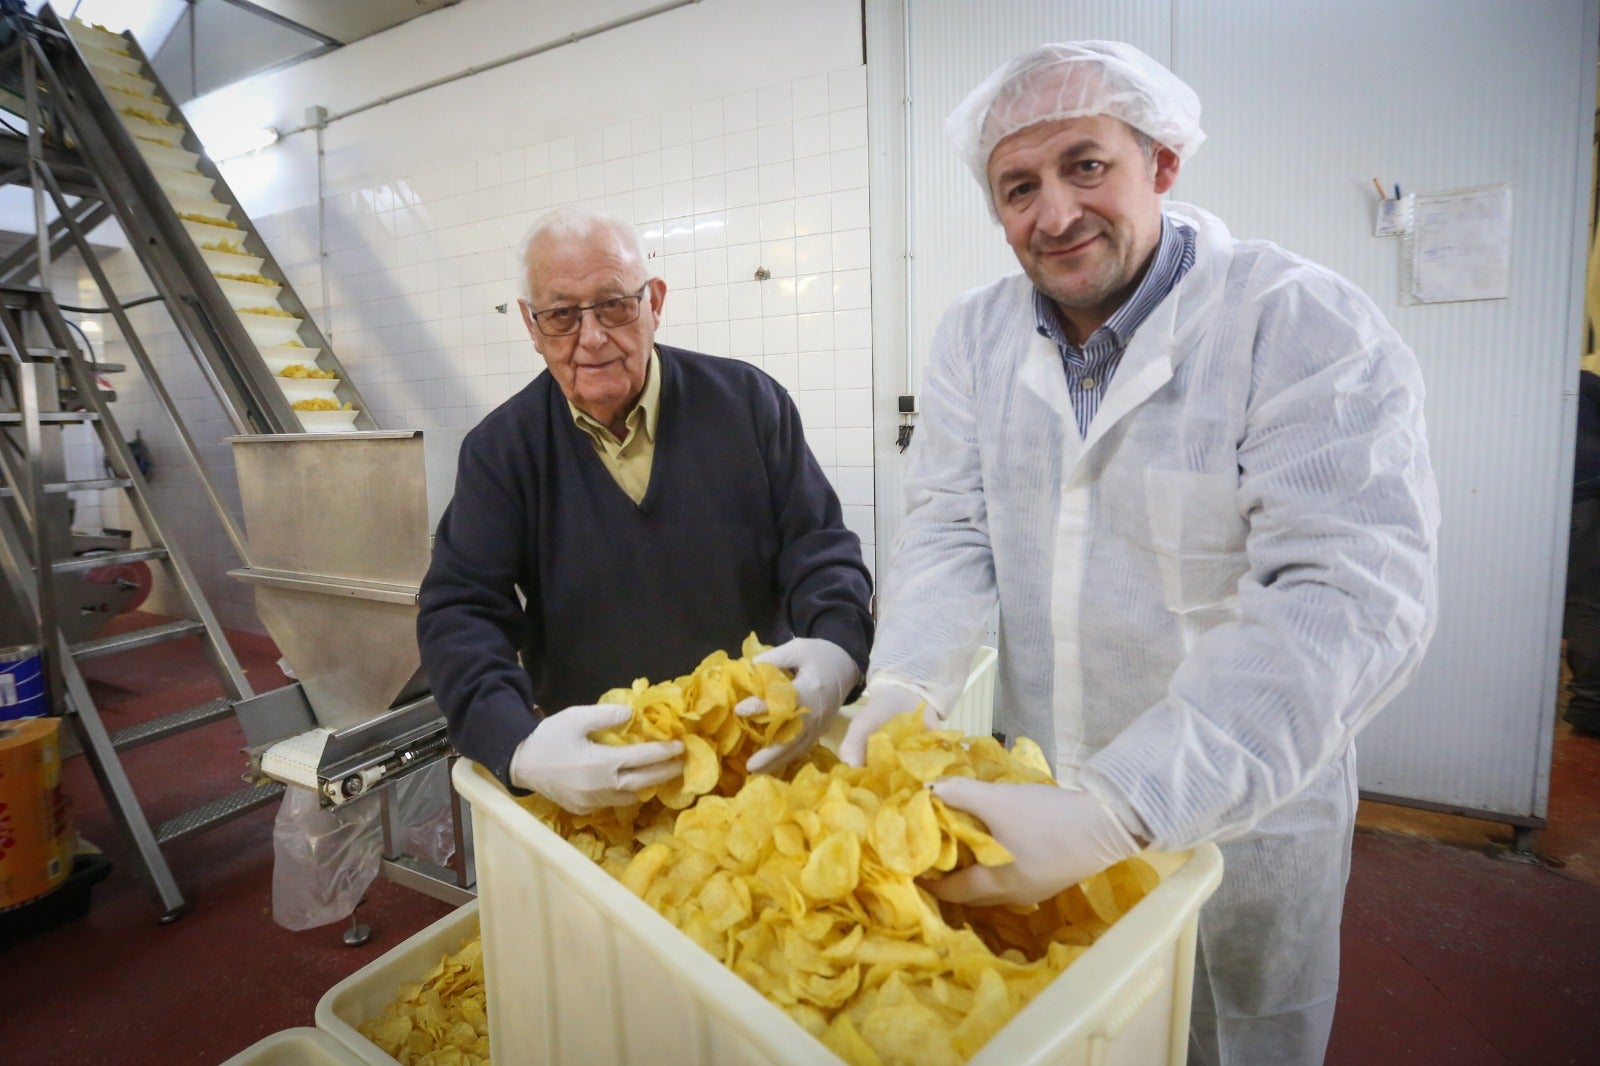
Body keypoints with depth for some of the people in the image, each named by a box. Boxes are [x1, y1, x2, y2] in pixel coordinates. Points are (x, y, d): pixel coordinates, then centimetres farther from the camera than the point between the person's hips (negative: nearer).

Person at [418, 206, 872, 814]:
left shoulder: (747, 402, 0)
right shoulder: (500, 449, 1)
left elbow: (819, 544, 0)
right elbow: (460, 612, -5)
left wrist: (837, 650, -22)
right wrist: (518, 747, -24)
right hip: (595, 765, 2)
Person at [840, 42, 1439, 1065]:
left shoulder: (1307, 326, -19)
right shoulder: (975, 334, -3)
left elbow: (1348, 595, -29)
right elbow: (951, 526, -6)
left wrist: (1115, 811, -38)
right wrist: (903, 684, -25)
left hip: (1239, 818, -3)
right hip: (1038, 796, 4)